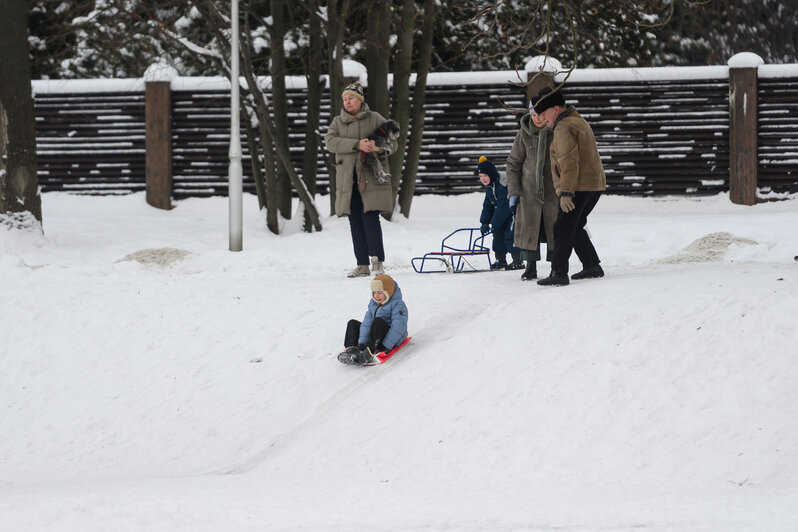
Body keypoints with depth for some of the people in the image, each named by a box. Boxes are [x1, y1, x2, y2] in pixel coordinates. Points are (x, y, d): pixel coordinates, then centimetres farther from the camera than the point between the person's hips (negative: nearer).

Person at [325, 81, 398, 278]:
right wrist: (357, 145, -19)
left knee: (370, 218, -13)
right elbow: (330, 141, -6)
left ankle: (377, 262, -8)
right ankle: (362, 265, 5)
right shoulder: (338, 122, 12)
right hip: (348, 179, 3)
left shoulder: (375, 119, 7)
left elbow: (392, 141, 5)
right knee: (355, 222, 3)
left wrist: (379, 148, -19)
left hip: (370, 177, -3)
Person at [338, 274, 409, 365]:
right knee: (352, 324, 3)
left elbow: (398, 328, -23)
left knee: (378, 321, -33)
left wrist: (385, 347, -30)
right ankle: (352, 350, -24)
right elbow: (367, 323, -1)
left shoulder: (398, 304, -14)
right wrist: (362, 344, -14)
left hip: (394, 340, -8)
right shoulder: (373, 303, 8)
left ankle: (370, 352, -47)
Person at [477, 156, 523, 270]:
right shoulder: (489, 188, 2)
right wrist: (484, 223, -2)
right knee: (498, 234, 8)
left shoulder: (504, 186, -29)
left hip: (515, 212, -9)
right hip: (504, 214, 9)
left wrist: (494, 224, -25)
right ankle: (501, 260, 19)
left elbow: (503, 207, -29)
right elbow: (487, 206, 8)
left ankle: (518, 261, -11)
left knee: (510, 234, -16)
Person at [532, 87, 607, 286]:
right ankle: (592, 266, 23)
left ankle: (558, 273, -14)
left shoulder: (563, 128, -13)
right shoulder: (580, 121, 18)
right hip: (595, 184, 10)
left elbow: (569, 163, -22)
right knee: (575, 228, 21)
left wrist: (566, 193, -24)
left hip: (577, 187, -10)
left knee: (563, 230, -9)